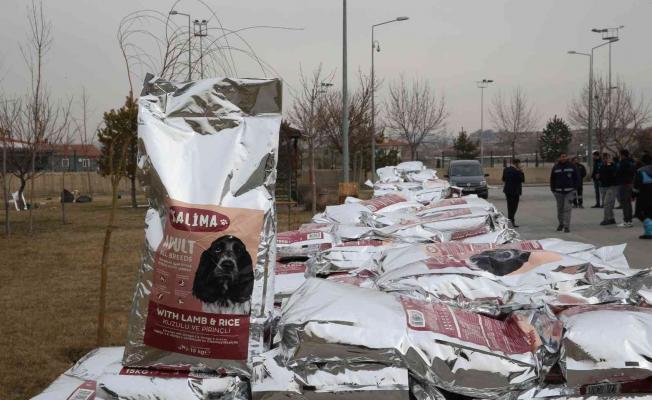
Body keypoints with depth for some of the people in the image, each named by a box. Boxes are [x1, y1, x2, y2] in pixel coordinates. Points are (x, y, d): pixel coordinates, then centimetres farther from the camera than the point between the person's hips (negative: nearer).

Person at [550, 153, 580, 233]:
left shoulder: (571, 166, 2)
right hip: (559, 191, 2)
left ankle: (566, 226, -10)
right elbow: (552, 179, 10)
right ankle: (561, 224, 28)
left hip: (569, 191, -2)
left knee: (567, 208, -10)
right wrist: (553, 189, 4)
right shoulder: (556, 167, 5)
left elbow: (577, 177, 5)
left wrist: (575, 187, -2)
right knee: (560, 208, 10)